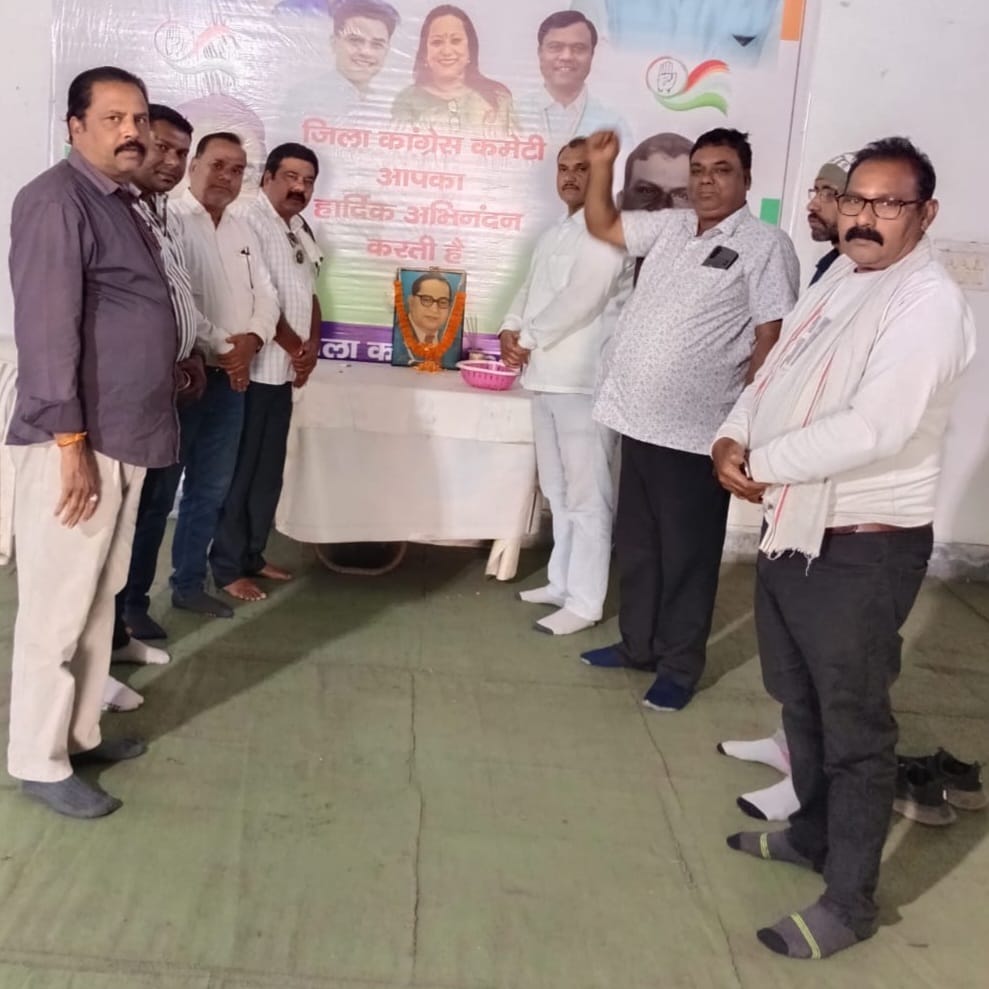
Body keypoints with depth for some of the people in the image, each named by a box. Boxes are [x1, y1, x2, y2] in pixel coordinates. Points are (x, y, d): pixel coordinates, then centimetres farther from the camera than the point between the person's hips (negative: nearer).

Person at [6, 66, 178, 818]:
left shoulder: (121, 205, 17)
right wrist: (70, 441, -22)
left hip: (126, 438, 9)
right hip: (77, 442, -9)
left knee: (100, 599, 16)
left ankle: (81, 732, 29)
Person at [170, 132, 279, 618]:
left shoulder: (243, 231, 16)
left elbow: (266, 295, 12)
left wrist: (251, 340, -7)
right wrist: (223, 347, -15)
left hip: (231, 377, 8)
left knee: (211, 488, 13)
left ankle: (189, 582, 25)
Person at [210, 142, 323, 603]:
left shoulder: (300, 229, 16)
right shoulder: (250, 223, -12)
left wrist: (311, 347, 3)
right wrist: (295, 348, -11)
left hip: (284, 371, 9)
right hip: (251, 368, -9)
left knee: (269, 471, 14)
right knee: (240, 470, -2)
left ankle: (252, 554, 26)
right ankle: (227, 567, 7)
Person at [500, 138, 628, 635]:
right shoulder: (554, 233, 20)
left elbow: (580, 300, -20)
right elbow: (529, 288, 18)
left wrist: (529, 339, -11)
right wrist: (510, 329, -1)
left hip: (582, 380, -10)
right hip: (545, 376, 10)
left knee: (586, 496, -5)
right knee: (558, 491, 18)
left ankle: (584, 602, 0)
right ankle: (563, 582, 30)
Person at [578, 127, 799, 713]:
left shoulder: (765, 245, -8)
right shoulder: (669, 227, 11)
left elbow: (772, 338, -12)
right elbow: (602, 226, 22)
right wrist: (603, 165, 8)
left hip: (696, 432, -7)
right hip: (641, 420, 7)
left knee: (687, 555, 5)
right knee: (636, 544, 17)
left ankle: (679, 667, 19)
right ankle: (638, 644, 33)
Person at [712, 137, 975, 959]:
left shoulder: (930, 303, -17)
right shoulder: (838, 279, 12)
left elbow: (872, 430, -27)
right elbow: (775, 374, 14)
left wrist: (761, 465, -17)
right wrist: (734, 436, -5)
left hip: (862, 547, -9)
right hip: (790, 530, 9)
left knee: (854, 726, 3)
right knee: (801, 701, 22)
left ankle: (850, 900, 17)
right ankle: (815, 831, 43)